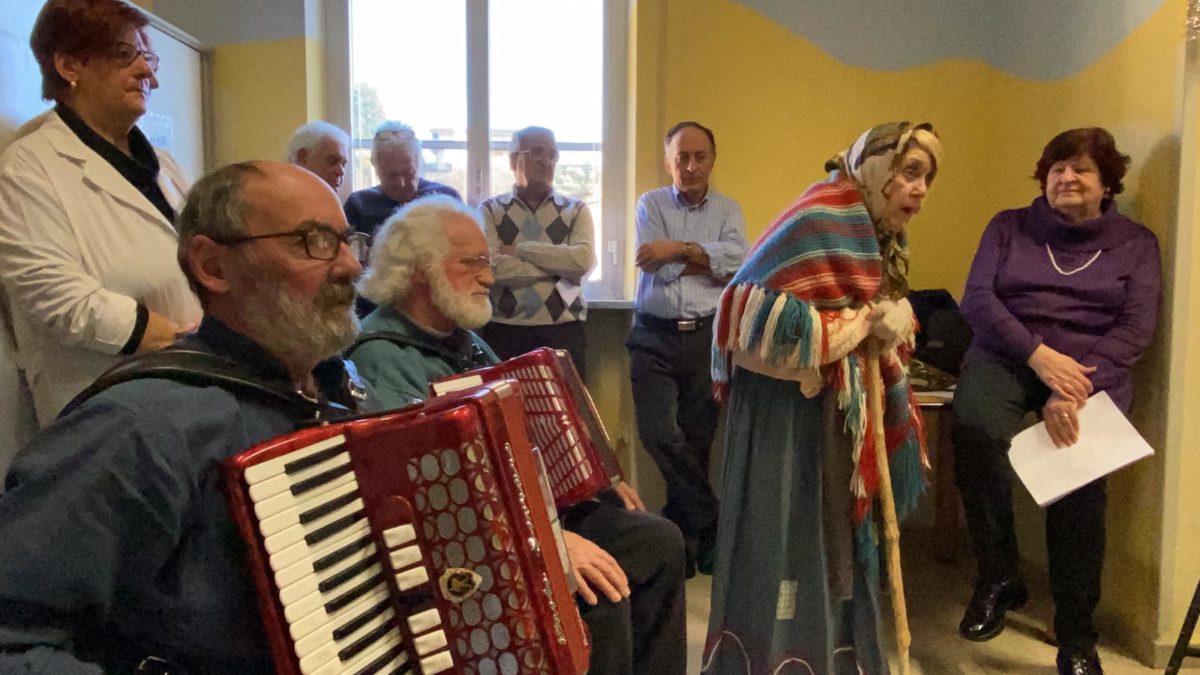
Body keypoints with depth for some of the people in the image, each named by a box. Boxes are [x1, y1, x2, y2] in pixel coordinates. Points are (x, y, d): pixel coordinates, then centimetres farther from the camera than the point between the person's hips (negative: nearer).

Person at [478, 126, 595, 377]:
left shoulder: (576, 211, 9)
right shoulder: (490, 210, 5)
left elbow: (583, 260, -10)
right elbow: (493, 267, -12)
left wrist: (519, 249, -8)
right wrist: (559, 266, -7)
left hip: (563, 332, 1)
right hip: (504, 332, -1)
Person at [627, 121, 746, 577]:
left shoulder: (727, 210, 10)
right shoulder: (650, 204, 7)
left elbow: (738, 258, -11)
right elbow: (654, 267, -9)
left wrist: (680, 249, -15)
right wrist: (711, 261, -4)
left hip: (707, 337, 1)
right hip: (655, 337, 0)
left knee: (696, 440, 4)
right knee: (657, 432, -12)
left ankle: (683, 539, 19)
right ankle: (711, 522, 5)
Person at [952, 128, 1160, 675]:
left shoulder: (1135, 243, 12)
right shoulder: (1009, 226, 13)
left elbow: (1137, 328, 0)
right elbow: (976, 299, 0)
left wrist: (1078, 389, -17)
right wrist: (1038, 353, -16)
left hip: (1090, 370, 0)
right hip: (1007, 355, 0)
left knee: (1080, 470, -25)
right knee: (974, 425, -34)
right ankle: (998, 577, -16)